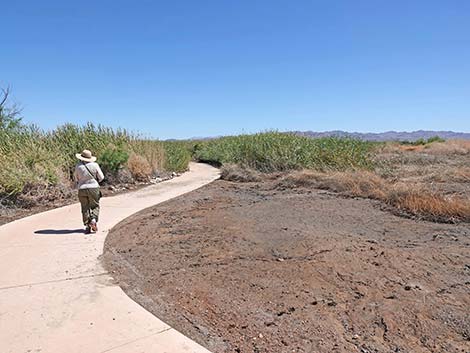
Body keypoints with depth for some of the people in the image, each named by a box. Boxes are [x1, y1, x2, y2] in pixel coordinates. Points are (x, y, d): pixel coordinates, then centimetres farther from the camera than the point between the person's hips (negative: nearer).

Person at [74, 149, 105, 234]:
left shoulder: (78, 166, -2)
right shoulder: (94, 165, -6)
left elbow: (76, 179, 10)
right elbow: (101, 177, 0)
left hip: (82, 189, 1)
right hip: (93, 188, -1)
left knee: (85, 208, 9)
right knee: (95, 206, 13)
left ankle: (87, 226, 7)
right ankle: (93, 220, -10)